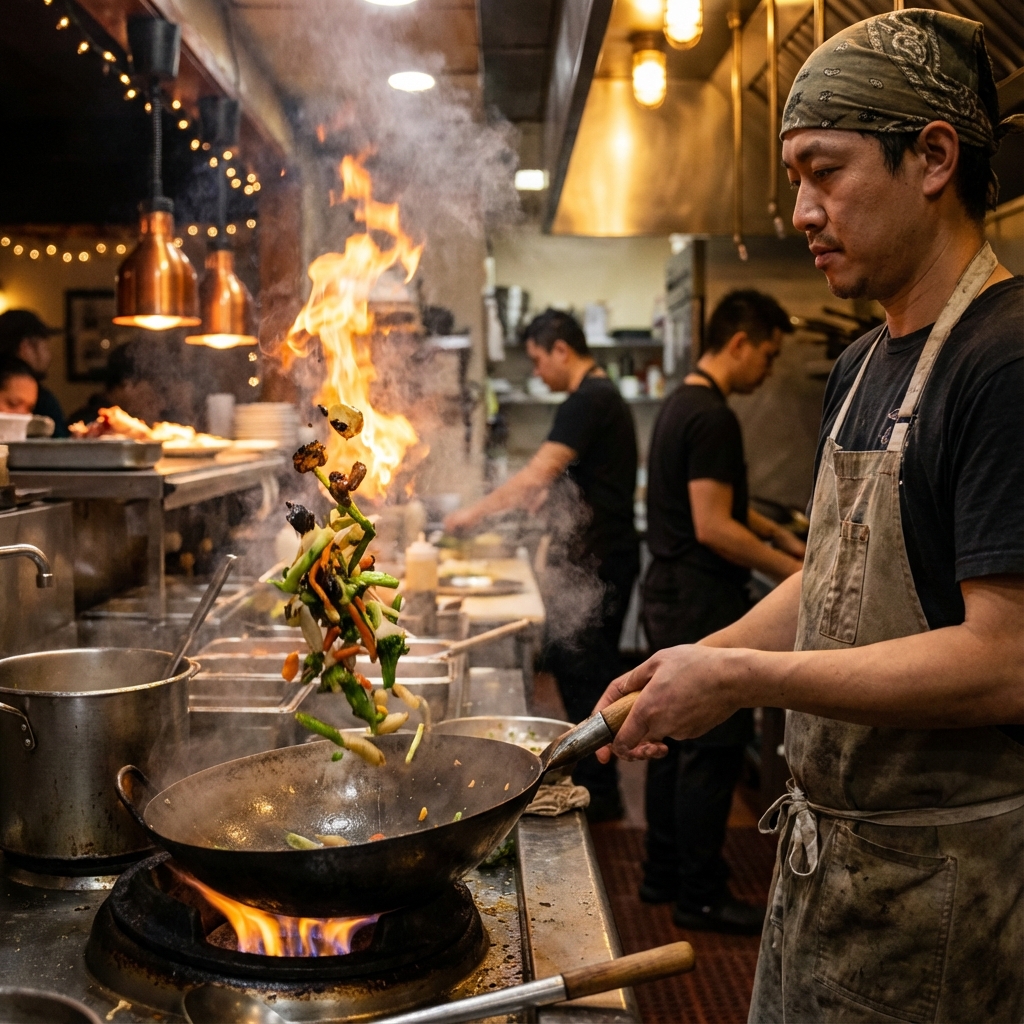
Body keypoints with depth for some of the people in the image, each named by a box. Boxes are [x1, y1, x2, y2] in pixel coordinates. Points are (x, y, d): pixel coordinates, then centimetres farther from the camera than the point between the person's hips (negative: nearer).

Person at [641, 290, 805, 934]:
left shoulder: (682, 404, 14)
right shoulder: (713, 418, -19)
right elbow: (714, 527, -23)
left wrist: (781, 536, 19)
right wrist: (790, 570, -15)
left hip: (672, 596, 11)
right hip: (703, 603, -11)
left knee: (677, 739, 17)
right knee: (714, 750, -1)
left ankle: (665, 874, 28)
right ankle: (700, 896, 9)